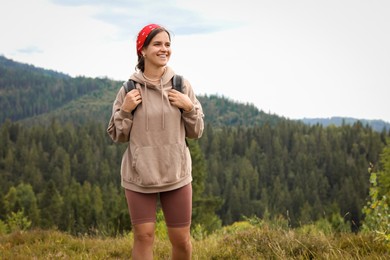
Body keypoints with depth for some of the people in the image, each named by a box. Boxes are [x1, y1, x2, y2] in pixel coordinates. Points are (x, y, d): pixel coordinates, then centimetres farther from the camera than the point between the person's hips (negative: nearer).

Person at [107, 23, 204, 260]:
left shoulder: (181, 85, 0)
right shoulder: (130, 89, -3)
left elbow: (196, 132, 5)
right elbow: (117, 136, 3)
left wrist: (189, 107, -12)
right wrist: (125, 110, -13)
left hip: (176, 173, 1)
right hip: (139, 175, -1)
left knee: (181, 240, 8)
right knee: (144, 236, 1)